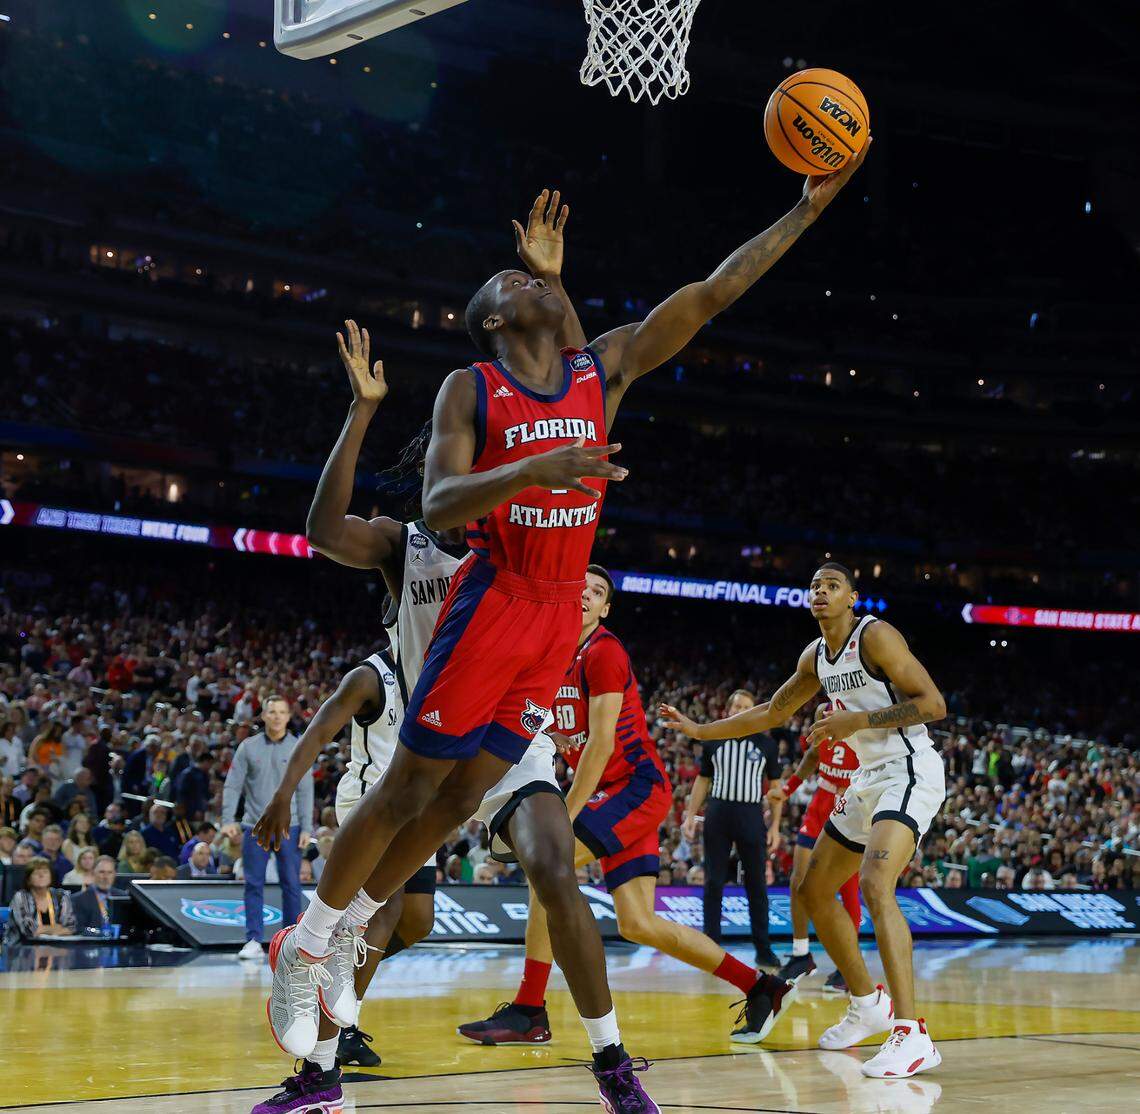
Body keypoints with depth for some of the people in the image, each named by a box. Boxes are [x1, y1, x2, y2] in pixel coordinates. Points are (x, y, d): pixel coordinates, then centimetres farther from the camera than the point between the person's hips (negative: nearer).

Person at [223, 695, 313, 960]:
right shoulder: (248, 747, 4)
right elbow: (233, 785, 3)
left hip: (288, 826, 0)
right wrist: (228, 819, -7)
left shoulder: (299, 748, 3)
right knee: (254, 885, -1)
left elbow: (305, 790, 2)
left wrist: (306, 828, -3)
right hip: (255, 826, 0)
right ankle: (253, 941, 3)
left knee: (291, 884, 1)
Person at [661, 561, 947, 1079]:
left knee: (875, 882, -30)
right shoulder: (816, 657, 13)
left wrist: (859, 720, -23)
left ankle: (912, 1034, -35)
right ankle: (869, 1003, 29)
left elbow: (933, 704, -18)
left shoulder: (875, 636, -13)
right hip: (868, 778, 10)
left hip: (909, 770, -10)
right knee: (814, 890, 14)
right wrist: (700, 730, 24)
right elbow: (771, 713, 26)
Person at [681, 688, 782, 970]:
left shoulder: (766, 744, 5)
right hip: (717, 814, 1)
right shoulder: (713, 742, 8)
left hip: (752, 815, -1)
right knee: (714, 882, 1)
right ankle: (712, 946, 6)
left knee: (757, 884, 2)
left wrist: (775, 827, 1)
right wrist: (690, 816, 6)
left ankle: (763, 950, 8)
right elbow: (702, 780, 14)